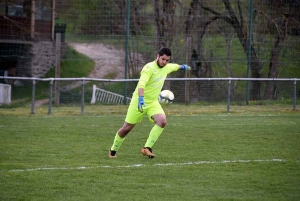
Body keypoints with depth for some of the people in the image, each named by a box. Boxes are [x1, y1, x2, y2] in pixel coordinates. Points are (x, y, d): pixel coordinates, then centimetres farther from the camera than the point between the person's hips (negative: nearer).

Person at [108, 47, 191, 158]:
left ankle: (147, 148, -18)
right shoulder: (149, 68, -21)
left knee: (162, 121, -22)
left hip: (153, 102, 6)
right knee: (127, 128, 2)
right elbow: (141, 84, -35)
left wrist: (182, 66, 50)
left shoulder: (166, 67, 4)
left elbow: (174, 66, 31)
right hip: (139, 102, -6)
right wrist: (141, 99, -50)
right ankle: (113, 151, 24)